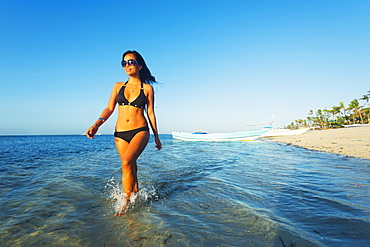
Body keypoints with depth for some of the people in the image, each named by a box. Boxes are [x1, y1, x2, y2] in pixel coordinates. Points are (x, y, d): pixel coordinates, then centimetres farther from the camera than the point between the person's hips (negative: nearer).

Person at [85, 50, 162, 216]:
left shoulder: (147, 88, 4)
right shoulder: (118, 86, 11)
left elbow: (150, 113, 6)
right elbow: (110, 108, 5)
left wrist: (156, 137, 7)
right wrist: (97, 123, -13)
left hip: (140, 131, -3)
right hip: (120, 133, 4)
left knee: (127, 162, -23)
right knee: (130, 167, 10)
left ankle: (126, 202, -7)